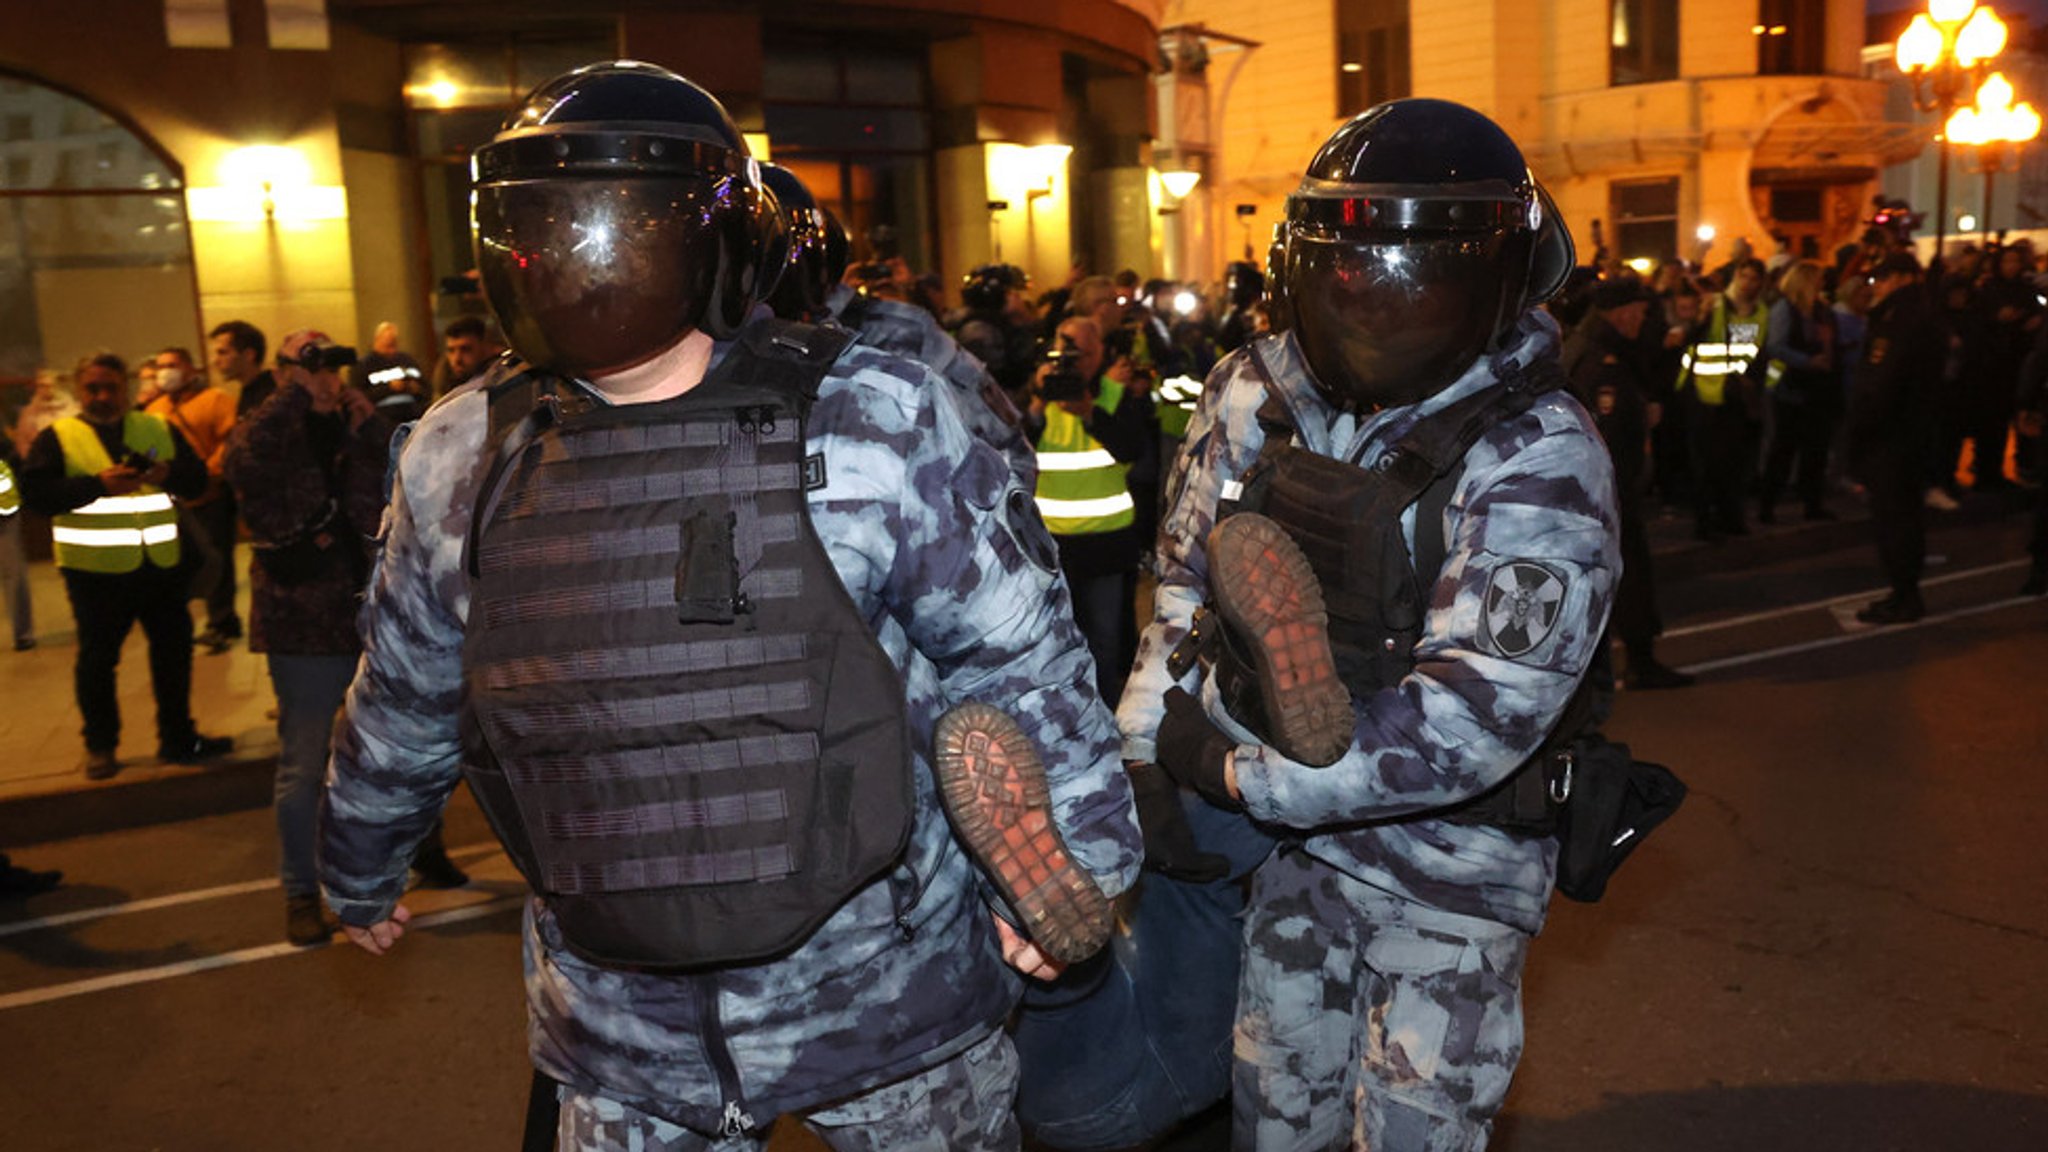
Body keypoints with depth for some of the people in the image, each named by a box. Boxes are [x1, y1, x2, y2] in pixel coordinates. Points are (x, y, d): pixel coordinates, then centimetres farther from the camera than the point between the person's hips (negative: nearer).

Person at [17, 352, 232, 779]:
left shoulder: (158, 428, 10)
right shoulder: (58, 437, 0)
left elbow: (198, 479, 6)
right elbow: (35, 494, -11)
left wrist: (169, 475, -16)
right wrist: (98, 485, -23)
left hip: (160, 563, 3)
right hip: (95, 568, -3)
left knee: (173, 651, 10)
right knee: (97, 659, 6)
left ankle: (178, 737, 23)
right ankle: (100, 747, 20)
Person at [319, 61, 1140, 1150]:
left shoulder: (868, 422, -13)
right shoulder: (464, 458, -2)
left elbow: (1018, 650, -6)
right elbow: (403, 699, 12)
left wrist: (1079, 853, -1)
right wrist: (359, 868, 24)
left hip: (886, 991, -2)